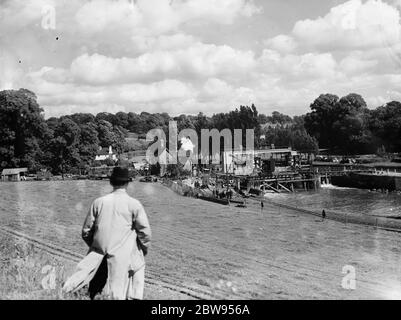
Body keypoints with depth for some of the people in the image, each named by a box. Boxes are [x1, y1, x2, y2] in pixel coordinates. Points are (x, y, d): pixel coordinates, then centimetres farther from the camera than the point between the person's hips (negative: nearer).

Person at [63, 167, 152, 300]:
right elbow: (145, 232, -3)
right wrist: (144, 250, 15)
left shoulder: (98, 202, 3)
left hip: (99, 253, 3)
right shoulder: (134, 204, -5)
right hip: (122, 256, -3)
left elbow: (86, 230, 9)